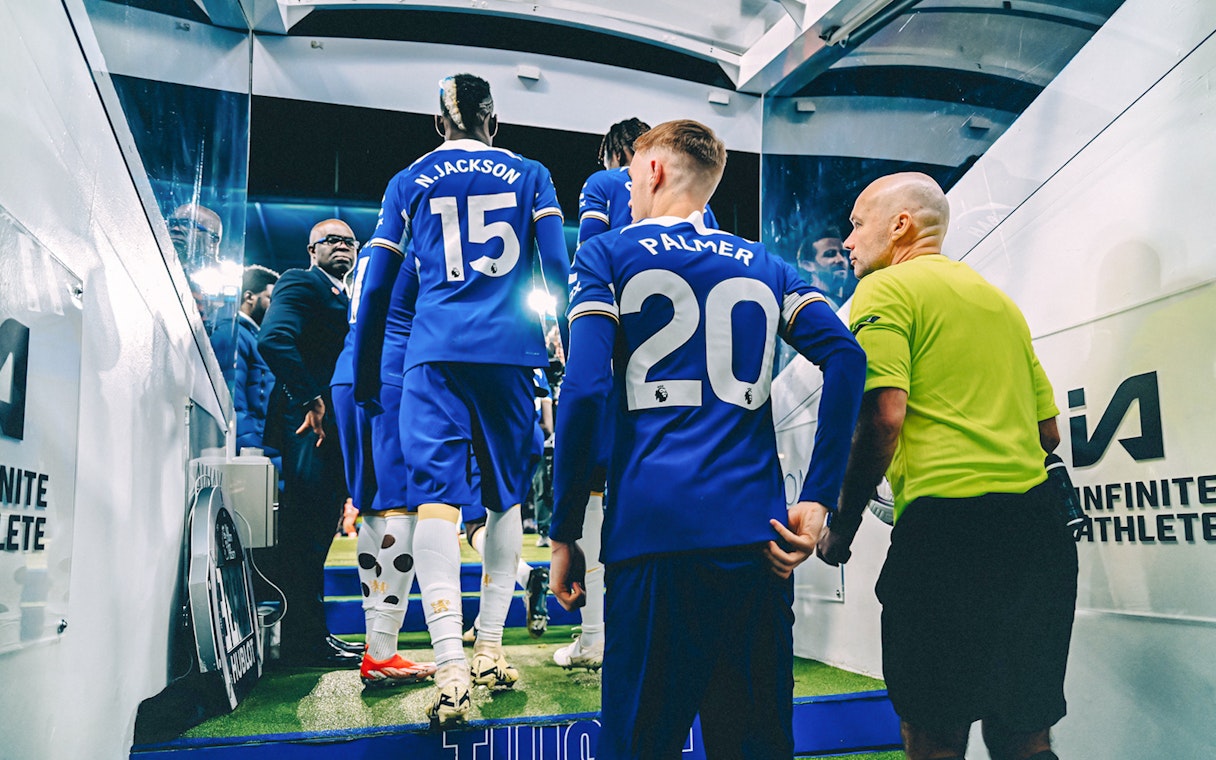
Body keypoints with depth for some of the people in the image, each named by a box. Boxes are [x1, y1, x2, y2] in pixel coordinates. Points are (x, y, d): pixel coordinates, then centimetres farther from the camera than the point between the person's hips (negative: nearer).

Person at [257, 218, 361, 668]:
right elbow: (273, 339, -21)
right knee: (305, 535, -6)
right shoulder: (301, 283, -4)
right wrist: (310, 400, -21)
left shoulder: (345, 300, 24)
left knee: (317, 532, 13)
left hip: (332, 427, 9)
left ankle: (310, 635, 21)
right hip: (308, 424, -9)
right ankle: (304, 641, 0)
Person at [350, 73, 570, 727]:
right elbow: (558, 269, 4)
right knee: (505, 496, 11)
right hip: (511, 352, 1)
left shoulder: (408, 182, 15)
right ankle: (489, 649, 17)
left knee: (436, 495, -9)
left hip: (436, 353, -1)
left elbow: (376, 287, 12)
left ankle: (451, 666, -21)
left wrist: (364, 373, 19)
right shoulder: (530, 175, 14)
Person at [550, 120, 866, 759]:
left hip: (655, 530, -3)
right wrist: (817, 500, -1)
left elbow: (584, 388, -6)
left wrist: (563, 534, -2)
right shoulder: (765, 266, 17)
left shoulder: (607, 254, 7)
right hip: (755, 533, 4)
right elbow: (845, 356, 1)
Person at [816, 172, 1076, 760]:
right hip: (1037, 525, 8)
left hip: (945, 522, -8)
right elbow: (1048, 431, 22)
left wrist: (841, 525, -5)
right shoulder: (998, 298, 23)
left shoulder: (885, 289, 0)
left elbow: (883, 417, -14)